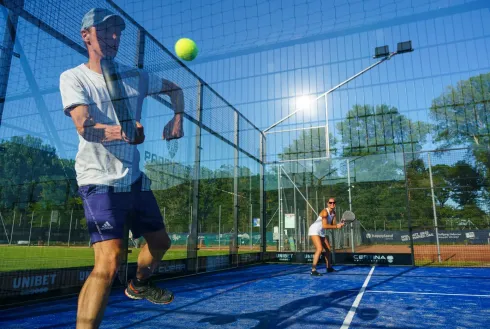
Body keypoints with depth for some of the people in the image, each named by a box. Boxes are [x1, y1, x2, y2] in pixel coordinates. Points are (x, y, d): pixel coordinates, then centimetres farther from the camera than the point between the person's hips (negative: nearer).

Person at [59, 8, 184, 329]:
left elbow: (174, 89, 23)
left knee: (160, 241, 17)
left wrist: (177, 119, 4)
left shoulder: (135, 76, 9)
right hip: (100, 180, -6)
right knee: (110, 260, -21)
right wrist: (121, 132, -44)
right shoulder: (73, 78, -6)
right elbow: (85, 127, -23)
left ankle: (139, 285, 45)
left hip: (134, 178, 6)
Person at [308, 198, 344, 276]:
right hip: (314, 230, -9)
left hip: (321, 233, 10)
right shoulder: (325, 212, -21)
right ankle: (313, 270, -25)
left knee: (329, 249, 17)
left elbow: (333, 225, 3)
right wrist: (336, 226, -21)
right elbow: (325, 226, -27)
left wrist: (339, 225, -16)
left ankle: (329, 268, 36)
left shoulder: (334, 214, 5)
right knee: (320, 249, -24)